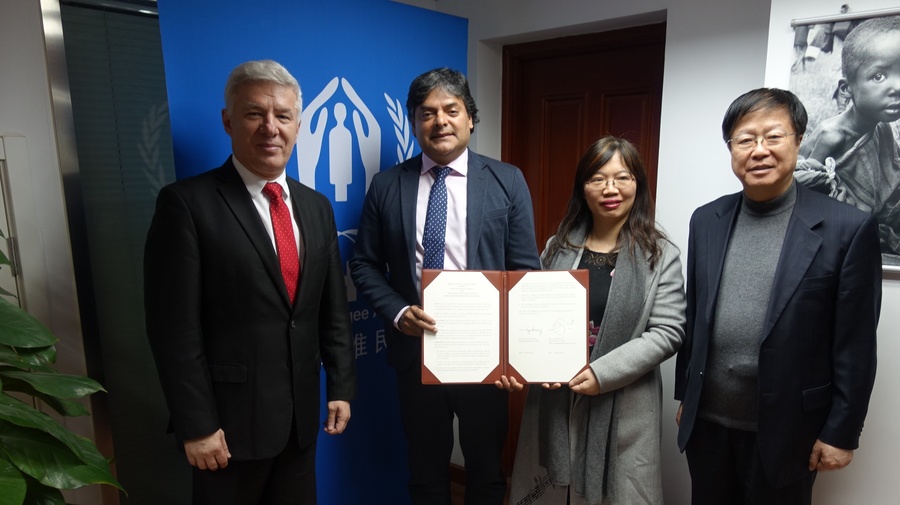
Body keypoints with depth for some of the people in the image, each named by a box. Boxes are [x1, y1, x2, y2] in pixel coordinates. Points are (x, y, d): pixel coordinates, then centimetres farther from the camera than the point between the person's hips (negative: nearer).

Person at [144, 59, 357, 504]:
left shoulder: (316, 207, 5)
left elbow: (333, 309, 7)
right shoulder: (187, 203, -12)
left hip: (301, 415, 5)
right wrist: (196, 425, -13)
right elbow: (174, 328, -14)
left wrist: (340, 387, 6)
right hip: (231, 417, -5)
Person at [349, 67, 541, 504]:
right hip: (414, 351, 1)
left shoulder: (507, 181, -2)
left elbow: (525, 269, -2)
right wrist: (397, 313, -13)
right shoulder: (386, 186, 0)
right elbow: (365, 265, 4)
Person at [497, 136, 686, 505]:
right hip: (553, 399, 3)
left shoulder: (660, 255, -4)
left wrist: (602, 373, -18)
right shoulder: (558, 247, 6)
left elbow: (667, 332, -9)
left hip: (621, 407, -3)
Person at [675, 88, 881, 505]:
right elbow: (693, 317, 6)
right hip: (706, 421, 4)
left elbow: (855, 346, -8)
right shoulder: (706, 220, 1)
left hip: (784, 430, -3)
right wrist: (685, 394, 10)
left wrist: (841, 432, -6)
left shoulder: (848, 227, -10)